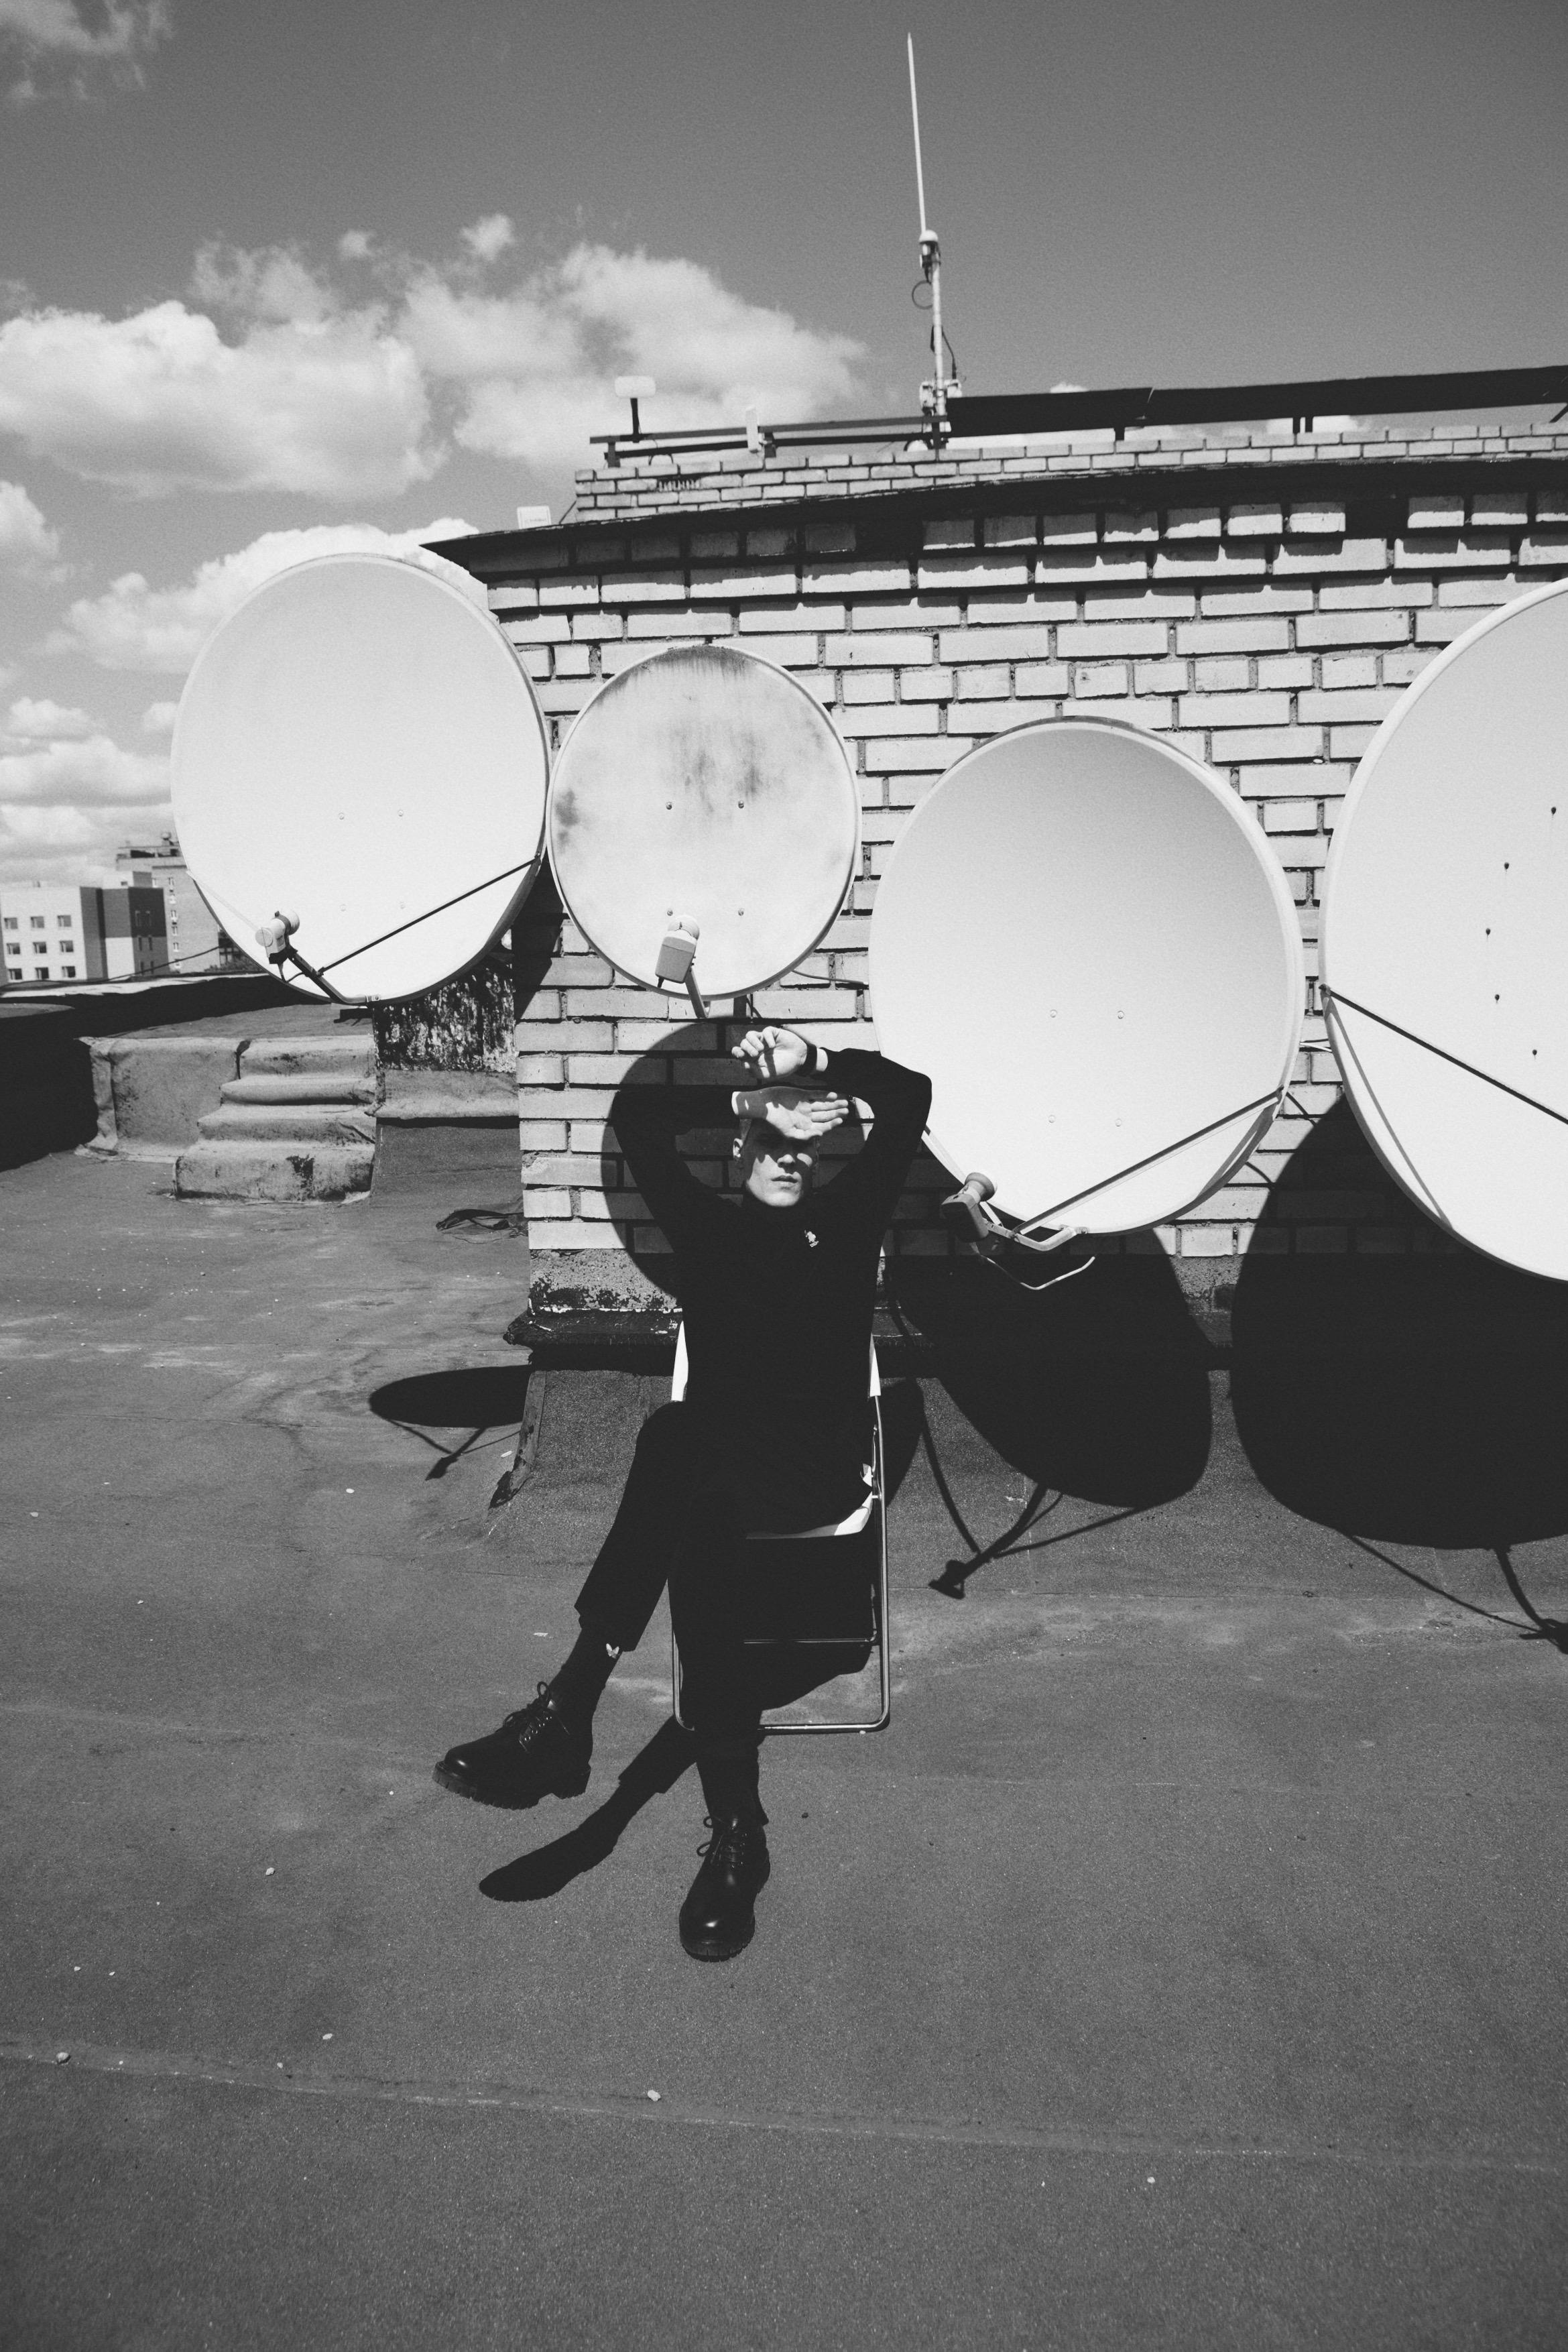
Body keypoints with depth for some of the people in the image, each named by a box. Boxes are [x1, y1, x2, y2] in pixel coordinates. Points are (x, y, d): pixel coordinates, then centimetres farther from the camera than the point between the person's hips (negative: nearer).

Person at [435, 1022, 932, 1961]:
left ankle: (566, 1710, -38)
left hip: (820, 1469, -1)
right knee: (696, 1516, -38)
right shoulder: (707, 1222, 16)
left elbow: (912, 1096, 8)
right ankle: (736, 1828, -42)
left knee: (680, 1442, -36)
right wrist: (753, 1096, 1)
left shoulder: (847, 1216, 15)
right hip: (716, 1465, 2)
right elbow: (636, 1113, 5)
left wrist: (814, 1063, -2)